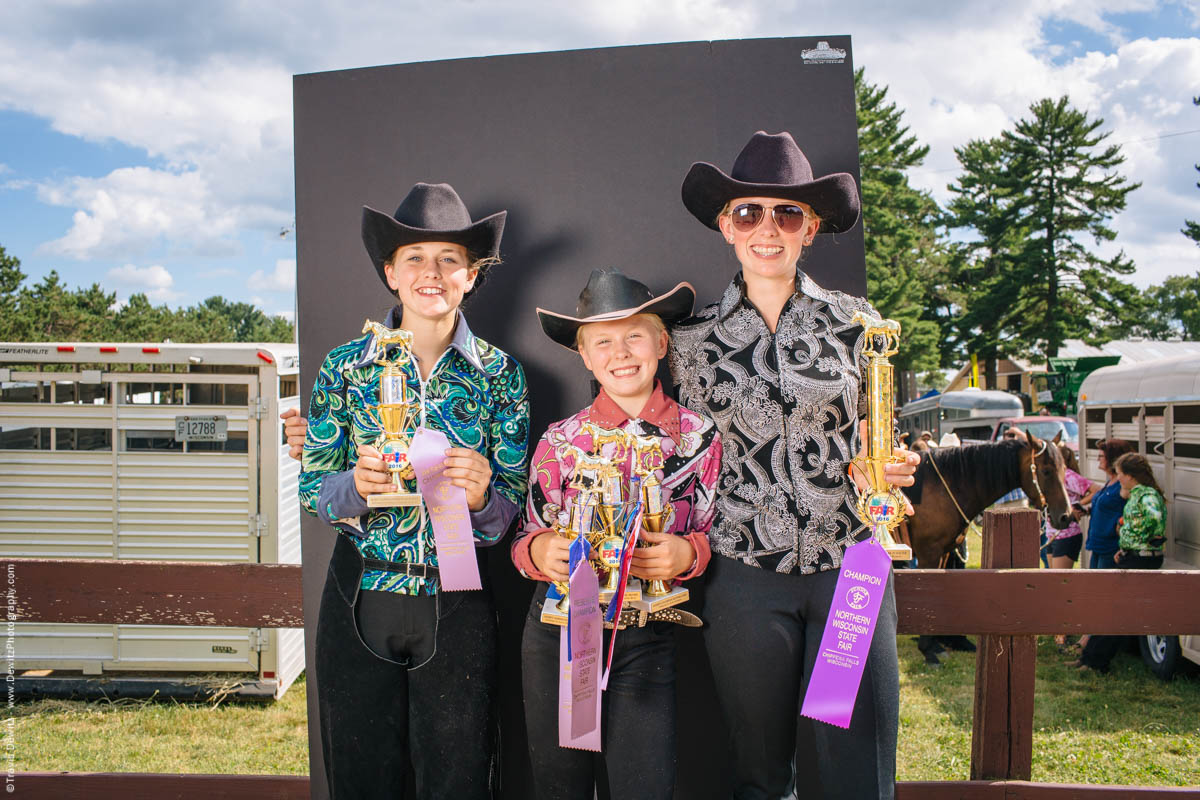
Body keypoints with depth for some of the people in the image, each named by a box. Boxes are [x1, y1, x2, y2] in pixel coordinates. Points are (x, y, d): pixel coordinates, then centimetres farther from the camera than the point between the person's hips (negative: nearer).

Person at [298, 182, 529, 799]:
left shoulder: (499, 374, -1)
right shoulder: (346, 366, 1)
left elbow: (513, 507, 1)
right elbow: (311, 488, 3)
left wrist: (481, 496, -21)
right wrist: (356, 487, -18)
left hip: (457, 603, 0)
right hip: (359, 599, 1)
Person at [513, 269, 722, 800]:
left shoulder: (700, 436, -1)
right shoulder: (559, 441, -1)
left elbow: (712, 534, 6)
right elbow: (526, 542, 6)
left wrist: (686, 553, -16)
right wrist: (539, 551, -16)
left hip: (647, 641, -1)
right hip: (558, 633, 1)